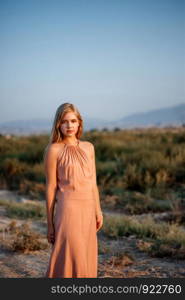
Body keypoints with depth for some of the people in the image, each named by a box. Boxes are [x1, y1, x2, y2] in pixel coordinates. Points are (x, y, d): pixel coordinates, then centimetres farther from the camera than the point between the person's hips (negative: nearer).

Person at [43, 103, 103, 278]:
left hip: (88, 210, 6)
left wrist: (98, 211, 11)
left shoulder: (88, 147, 10)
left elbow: (93, 182, 14)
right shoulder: (53, 150, -5)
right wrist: (50, 223, -5)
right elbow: (51, 187, -5)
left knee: (86, 261, 9)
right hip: (69, 209, -5)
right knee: (70, 259, -6)